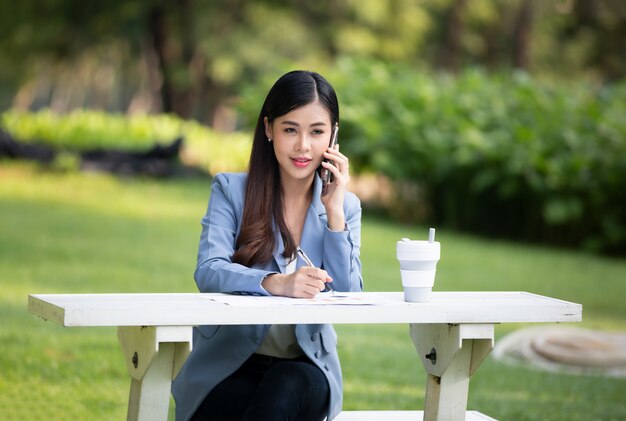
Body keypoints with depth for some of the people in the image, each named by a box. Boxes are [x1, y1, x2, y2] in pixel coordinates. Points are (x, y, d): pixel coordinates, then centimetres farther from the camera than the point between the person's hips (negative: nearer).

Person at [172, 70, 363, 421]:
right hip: (229, 367, -2)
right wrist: (276, 284, -33)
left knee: (287, 386, -34)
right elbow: (208, 272, -14)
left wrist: (334, 212, -9)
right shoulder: (231, 190, 2)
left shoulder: (347, 205, 9)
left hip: (307, 368, 2)